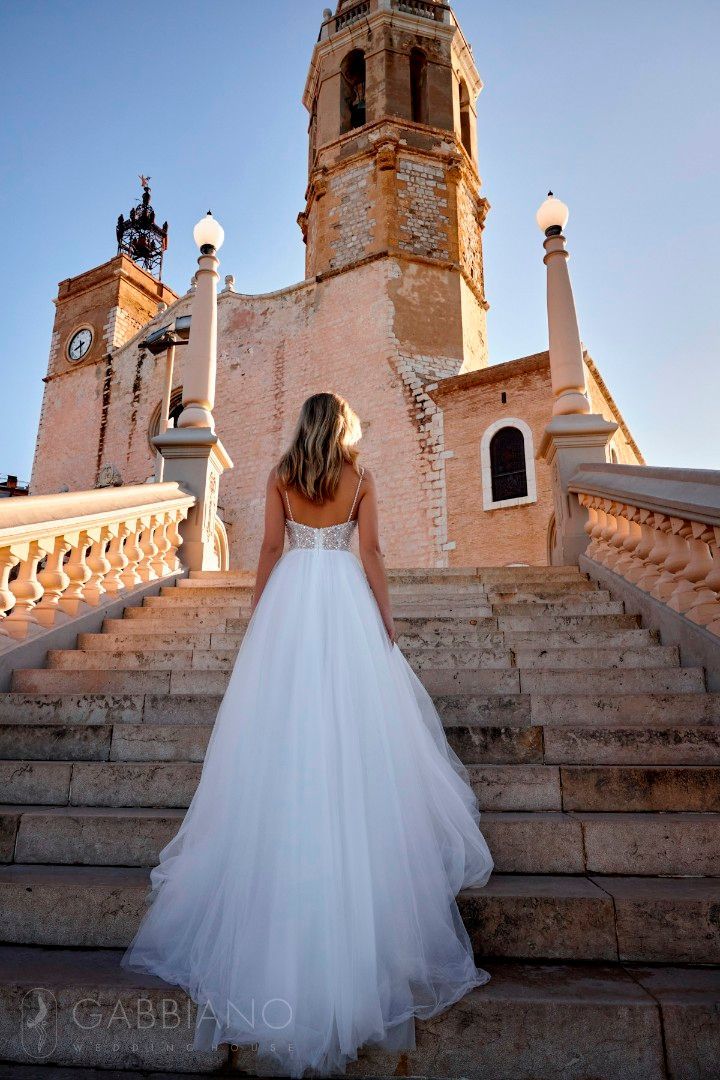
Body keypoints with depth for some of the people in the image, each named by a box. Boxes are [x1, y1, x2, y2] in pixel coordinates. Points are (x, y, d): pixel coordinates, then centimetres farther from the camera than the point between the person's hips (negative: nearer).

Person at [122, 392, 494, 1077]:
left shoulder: (280, 476, 6)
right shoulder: (360, 478, 5)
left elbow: (270, 548, 3)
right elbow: (370, 552, 0)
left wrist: (256, 614, 10)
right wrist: (385, 618, 6)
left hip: (290, 595, 1)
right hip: (345, 594, 0)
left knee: (283, 717, 6)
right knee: (355, 718, 6)